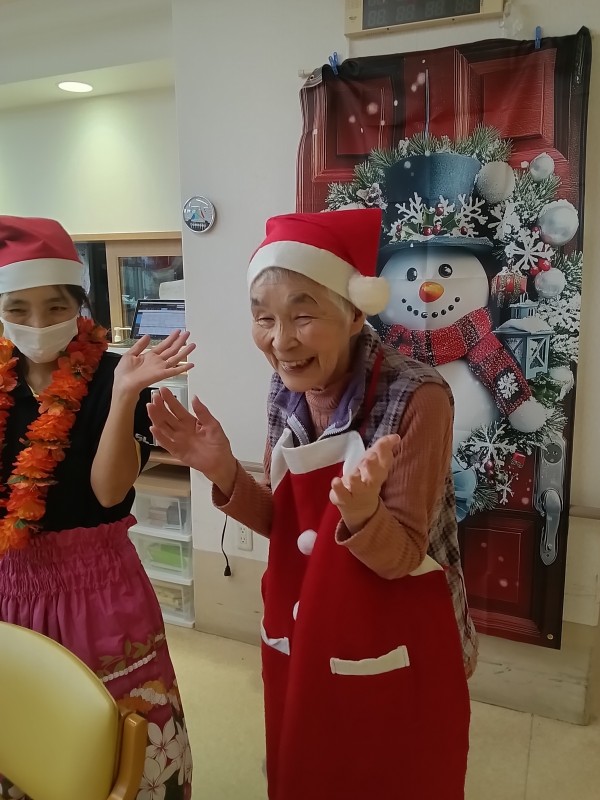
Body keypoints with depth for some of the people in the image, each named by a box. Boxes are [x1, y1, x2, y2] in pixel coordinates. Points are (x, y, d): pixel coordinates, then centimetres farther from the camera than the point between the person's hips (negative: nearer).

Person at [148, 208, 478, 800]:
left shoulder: (415, 397, -24)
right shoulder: (286, 391, -7)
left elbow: (401, 557, -19)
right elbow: (285, 523, 1)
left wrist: (359, 510, -40)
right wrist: (224, 473, -17)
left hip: (393, 652, -4)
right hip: (301, 640, 5)